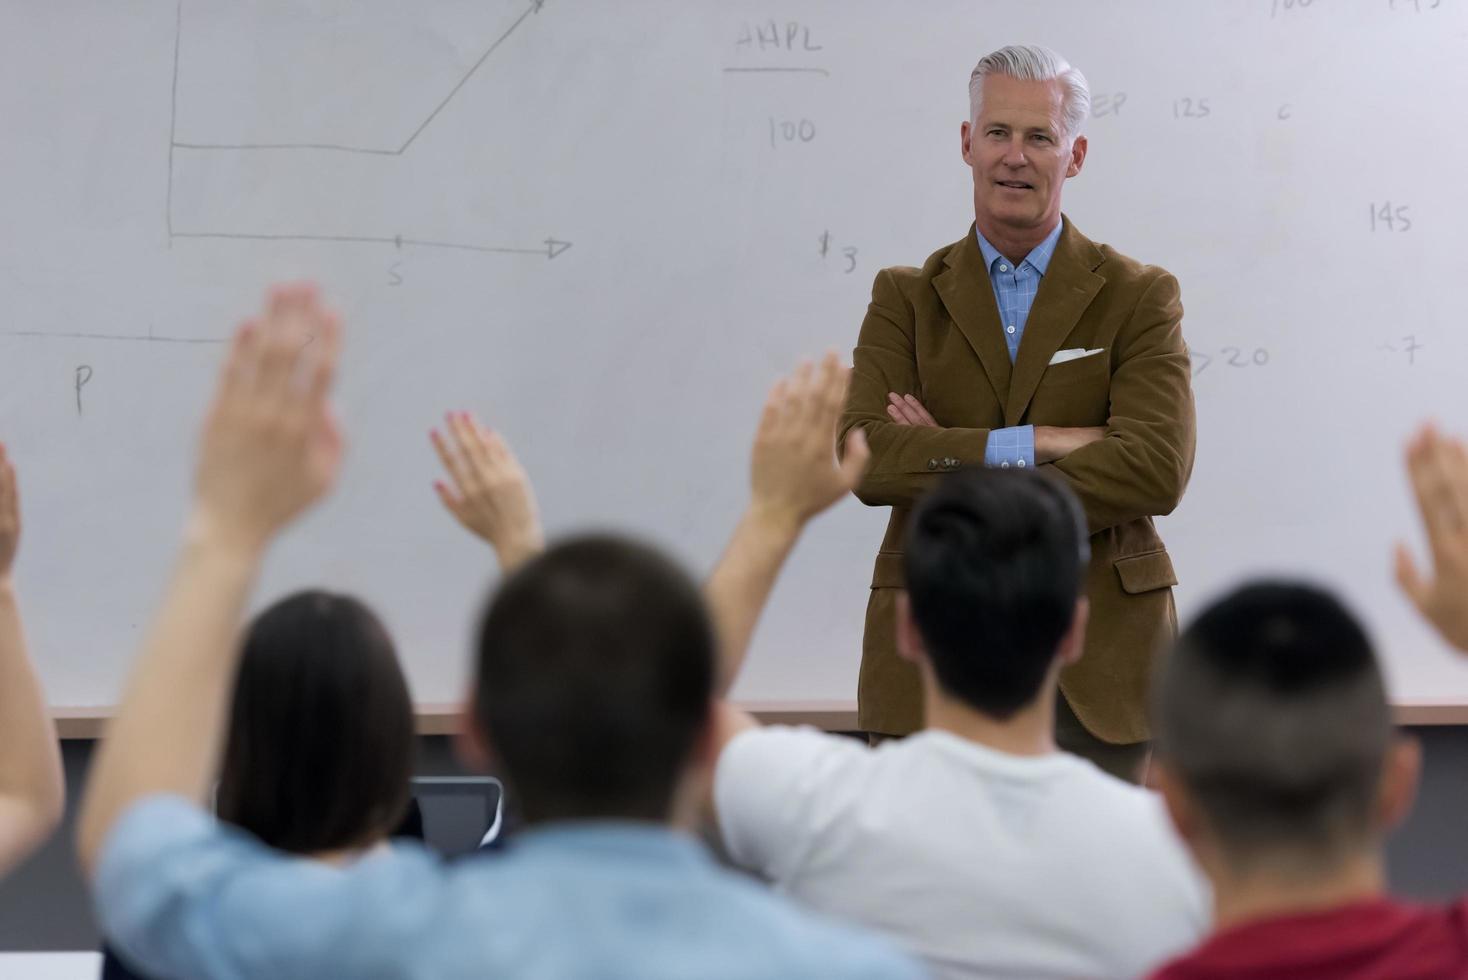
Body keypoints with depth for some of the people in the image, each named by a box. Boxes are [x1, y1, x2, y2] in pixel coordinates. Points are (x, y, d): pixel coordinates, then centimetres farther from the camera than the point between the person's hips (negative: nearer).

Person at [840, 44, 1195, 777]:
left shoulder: (1140, 298, 3)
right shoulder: (905, 298, 7)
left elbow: (1158, 469, -12)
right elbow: (863, 456, -8)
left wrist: (950, 468, -13)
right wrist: (1034, 443, -17)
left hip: (1096, 655, -1)